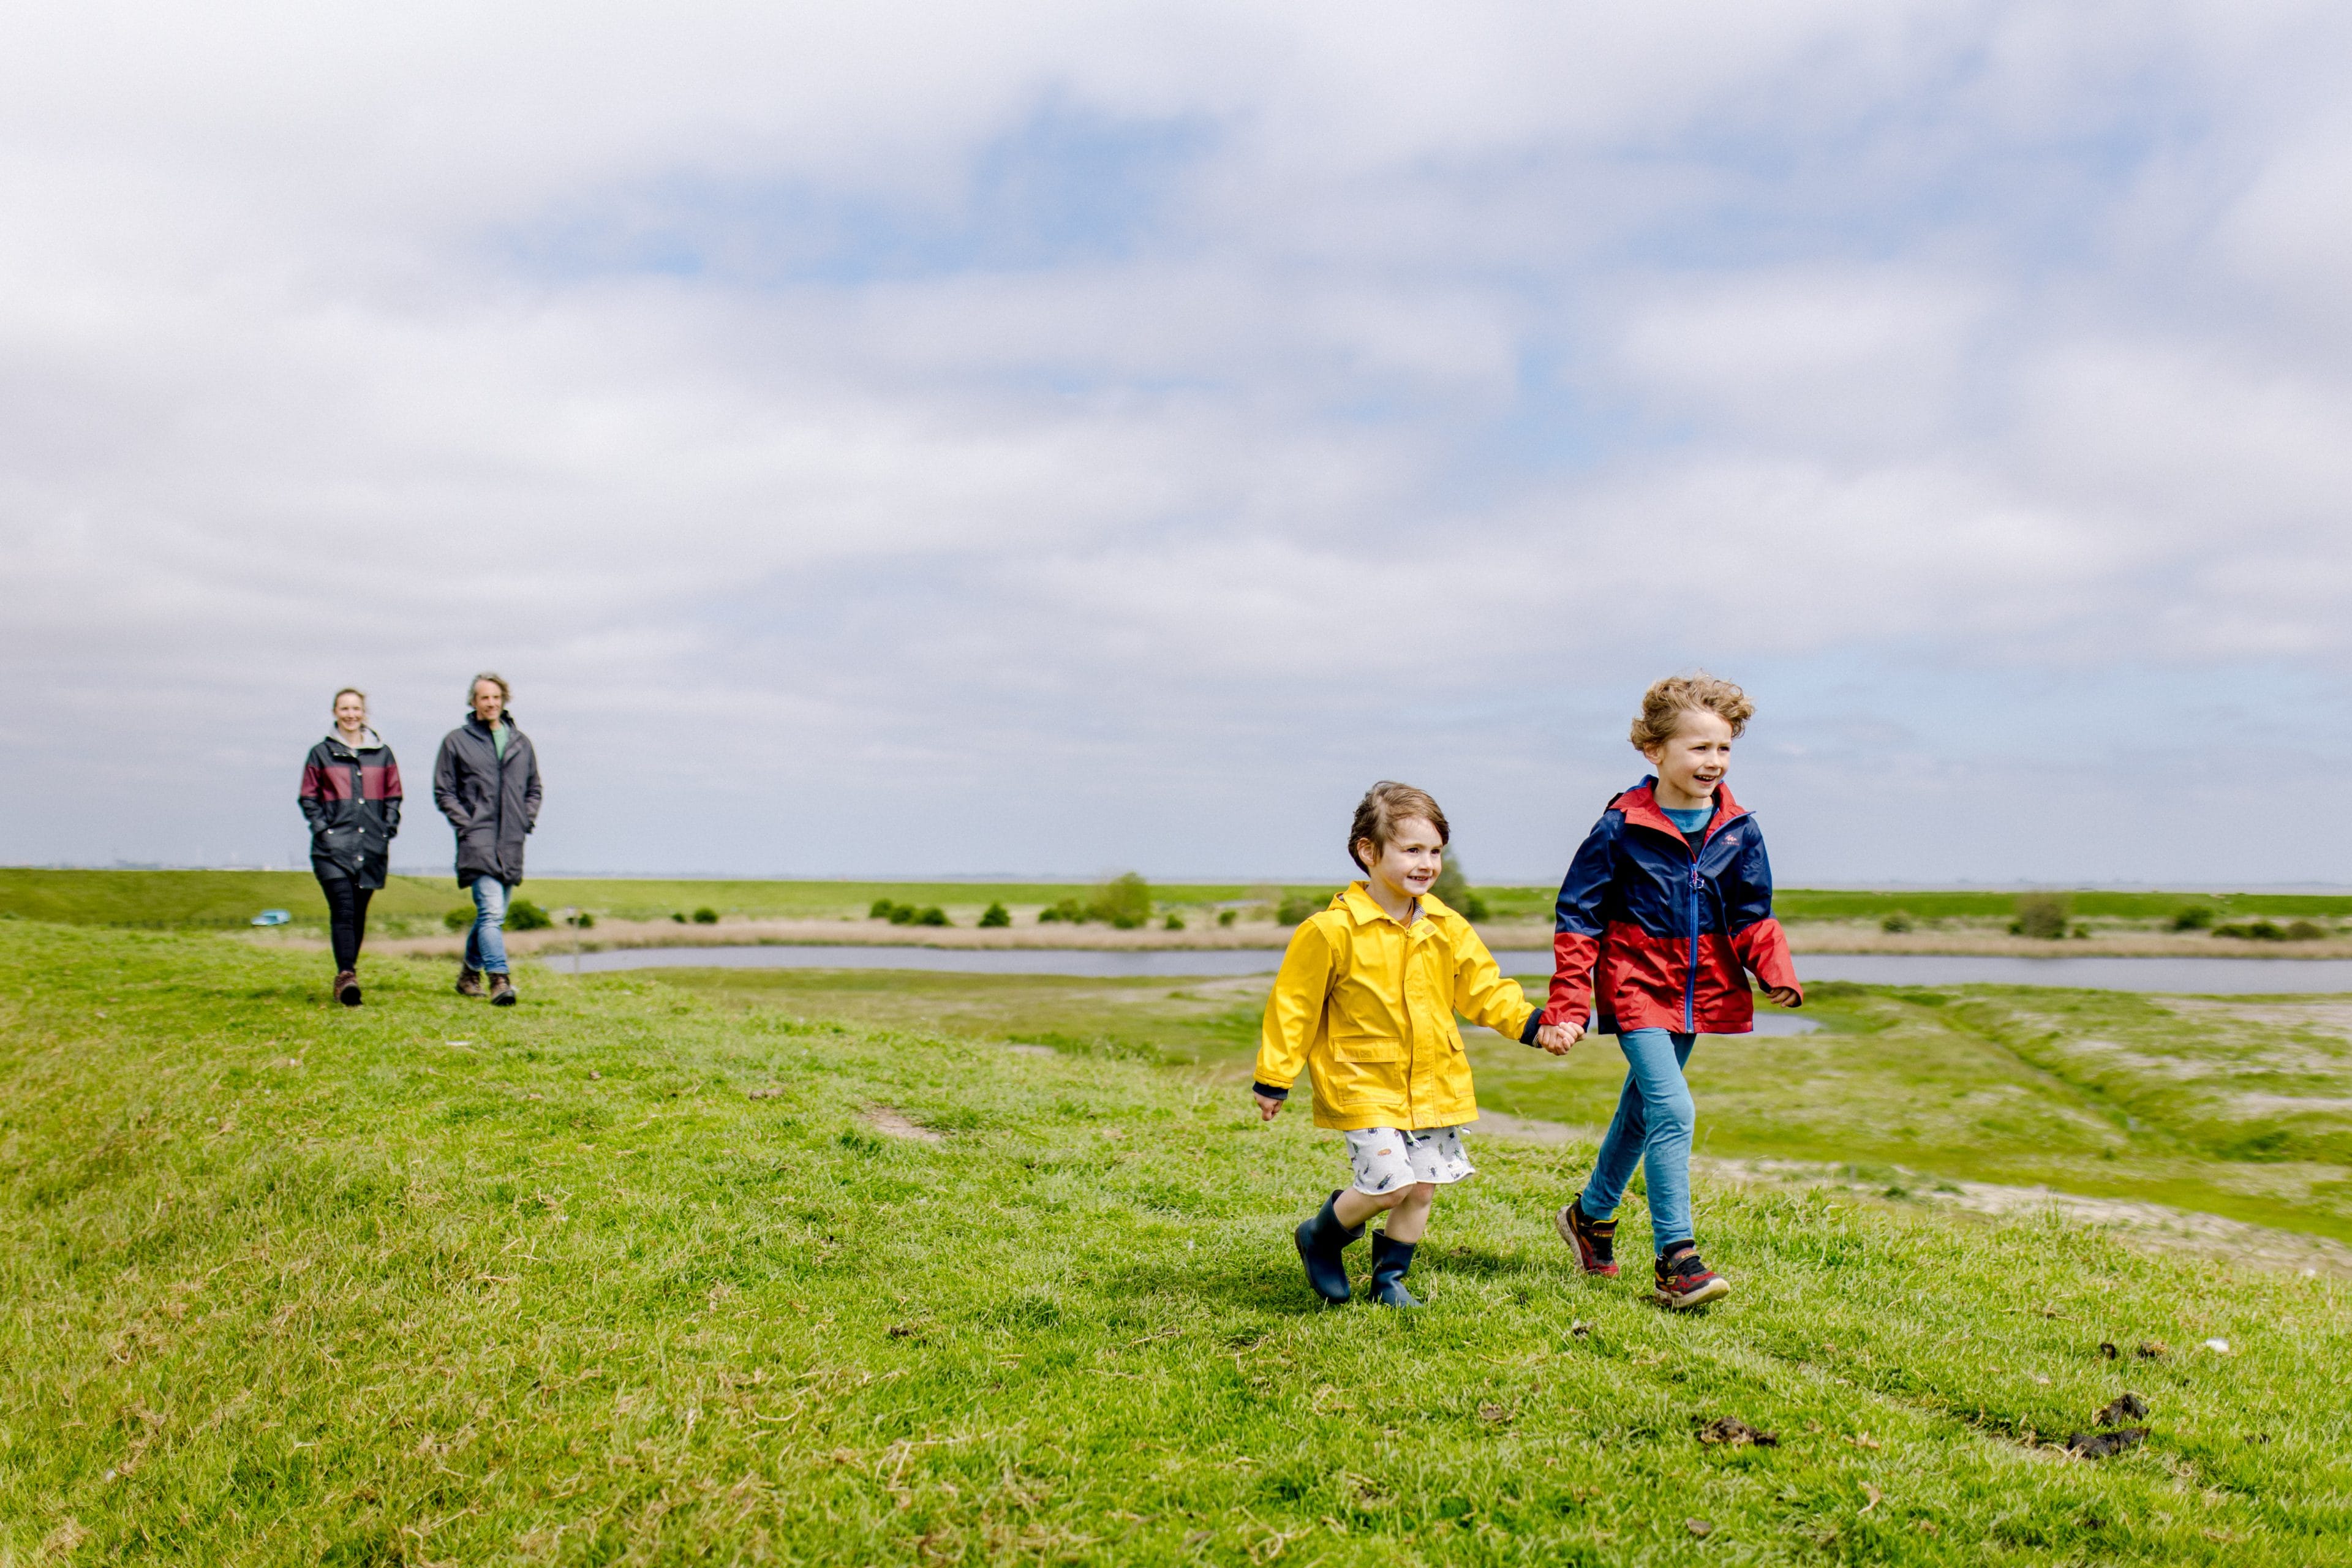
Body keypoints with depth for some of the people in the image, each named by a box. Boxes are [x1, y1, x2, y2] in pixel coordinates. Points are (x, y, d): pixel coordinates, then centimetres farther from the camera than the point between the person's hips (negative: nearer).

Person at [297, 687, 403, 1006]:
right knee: (343, 910, -15)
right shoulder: (321, 753, 7)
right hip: (333, 847, -3)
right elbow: (308, 798, 8)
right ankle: (345, 975, -21)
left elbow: (393, 797, 15)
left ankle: (349, 971, 20)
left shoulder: (382, 753, 12)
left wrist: (388, 829, 3)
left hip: (372, 848, 3)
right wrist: (322, 828, -5)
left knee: (359, 912, 8)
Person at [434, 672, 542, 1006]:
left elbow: (534, 789, 22)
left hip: (512, 842, 5)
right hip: (477, 840, -4)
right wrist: (466, 823, -7)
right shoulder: (456, 741, 3)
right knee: (491, 910, -18)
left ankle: (470, 971, 30)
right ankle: (499, 979, -21)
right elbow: (443, 792, 4)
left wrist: (527, 820, 7)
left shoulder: (521, 743, 13)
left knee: (493, 913, 12)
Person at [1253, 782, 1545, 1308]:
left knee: (1423, 1186, 8)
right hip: (1364, 1083, -6)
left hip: (1433, 1083, 6)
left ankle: (1390, 1277, 29)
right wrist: (1274, 1079, -5)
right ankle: (1321, 1236, 14)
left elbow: (1484, 990, 10)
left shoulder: (1447, 928, 3)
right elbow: (1294, 1005, -7)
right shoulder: (1332, 931, -14)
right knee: (1390, 1181, -14)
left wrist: (1531, 1022, -7)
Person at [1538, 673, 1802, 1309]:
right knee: (1673, 1110, -17)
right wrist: (1567, 1006, -13)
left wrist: (1779, 972, -16)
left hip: (1701, 991, 5)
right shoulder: (1621, 827, -14)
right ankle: (1675, 1261, -12)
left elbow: (1752, 919, 5)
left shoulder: (1739, 831, -1)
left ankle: (1592, 1216, 39)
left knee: (1643, 1108, 18)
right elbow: (1577, 916, -9)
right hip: (1636, 988, -5)